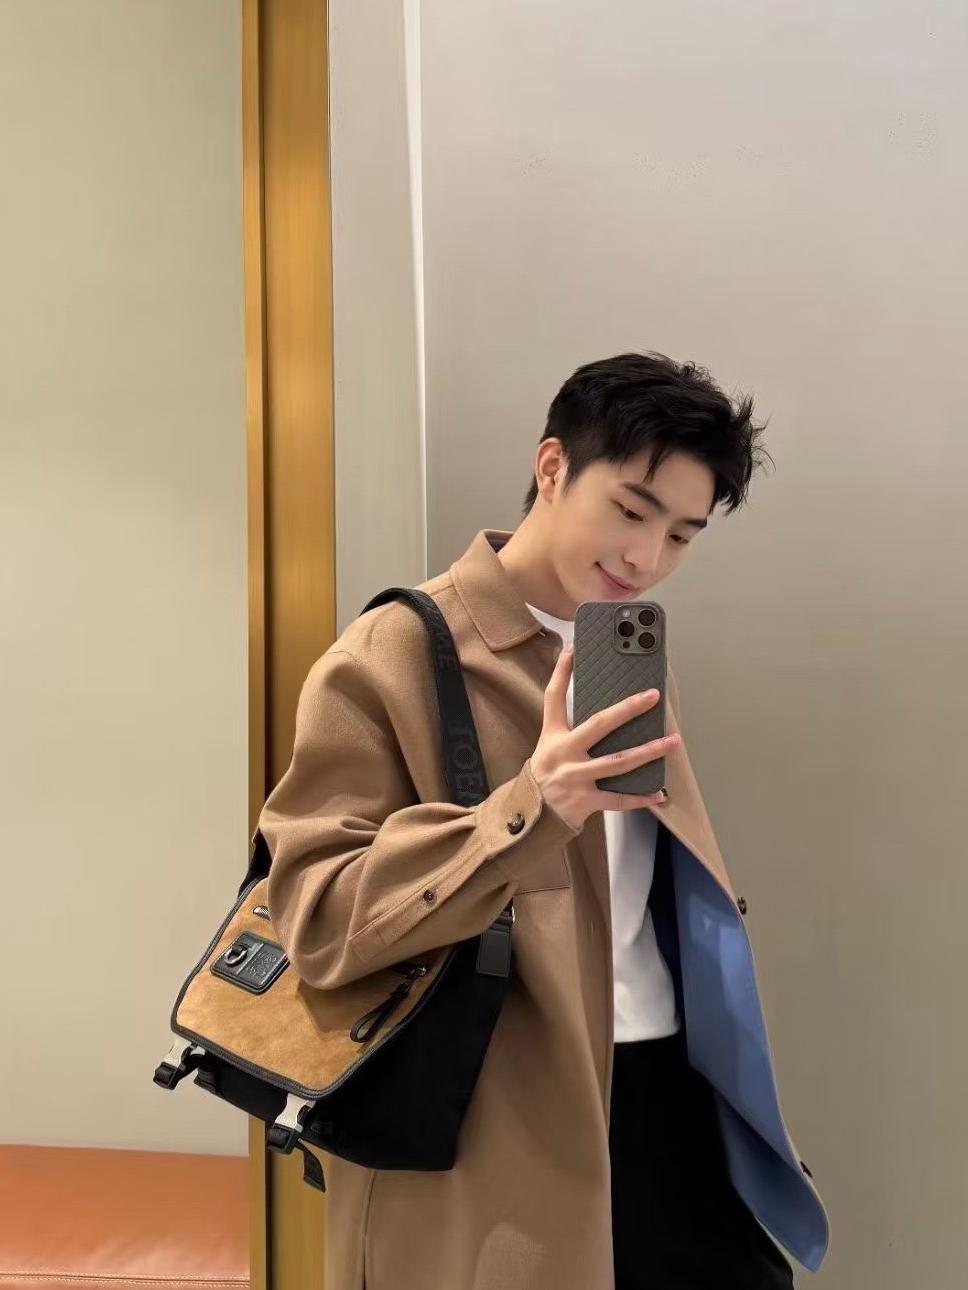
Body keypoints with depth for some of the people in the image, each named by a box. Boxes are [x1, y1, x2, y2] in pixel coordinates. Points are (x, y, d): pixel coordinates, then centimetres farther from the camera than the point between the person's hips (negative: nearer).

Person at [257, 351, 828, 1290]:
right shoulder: (389, 659, -12)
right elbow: (317, 922, -16)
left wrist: (735, 1083, 19)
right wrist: (529, 809, -28)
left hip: (670, 1093, 6)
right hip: (495, 1142, -6)